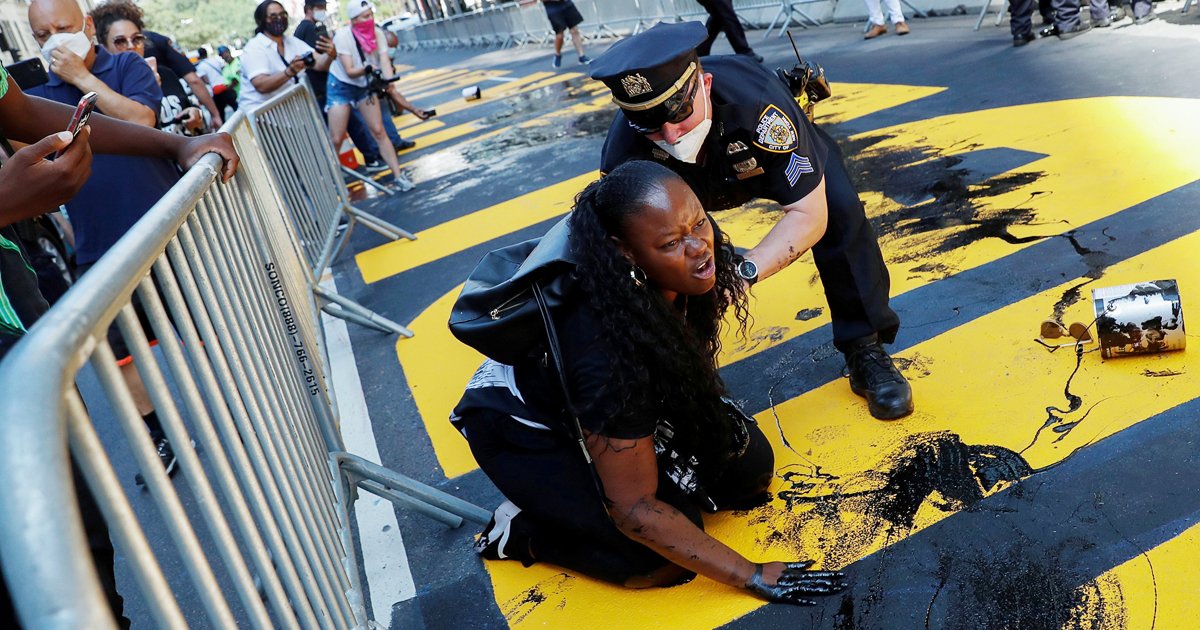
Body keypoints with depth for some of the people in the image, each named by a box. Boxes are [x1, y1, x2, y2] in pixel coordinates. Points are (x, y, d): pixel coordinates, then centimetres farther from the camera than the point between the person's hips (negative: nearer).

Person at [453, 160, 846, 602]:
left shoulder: (677, 279, -22)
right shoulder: (609, 350, -40)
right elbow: (634, 509, -29)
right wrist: (752, 577, -23)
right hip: (527, 428, -7)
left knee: (750, 466, -2)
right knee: (663, 559, -17)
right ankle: (518, 530, 4)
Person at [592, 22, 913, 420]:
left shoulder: (758, 106, -45)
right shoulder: (624, 153, -37)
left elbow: (809, 216, -39)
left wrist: (743, 272, -55)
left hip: (772, 149, -2)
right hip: (692, 186, 2)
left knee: (840, 214, -25)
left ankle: (864, 347, -8)